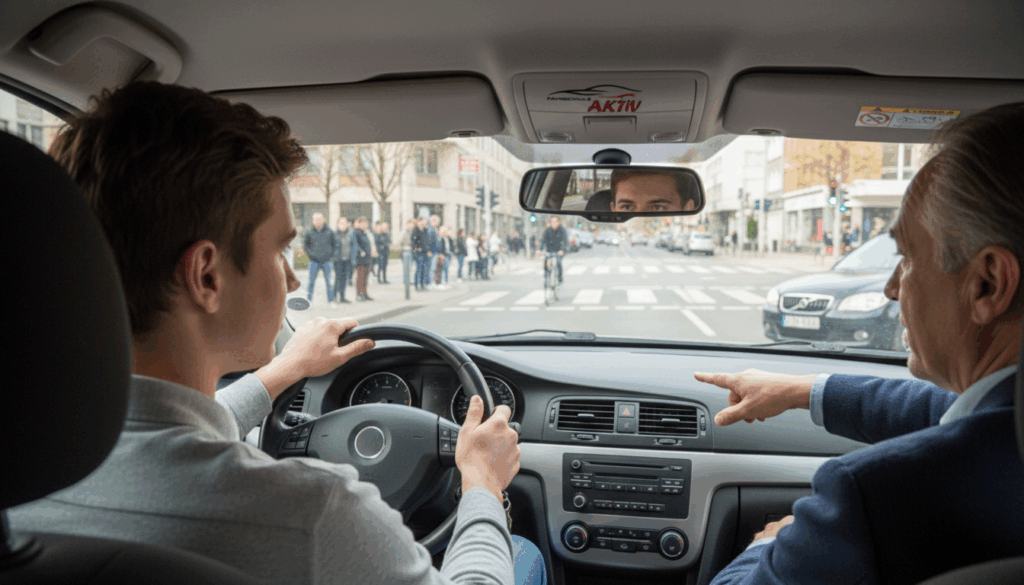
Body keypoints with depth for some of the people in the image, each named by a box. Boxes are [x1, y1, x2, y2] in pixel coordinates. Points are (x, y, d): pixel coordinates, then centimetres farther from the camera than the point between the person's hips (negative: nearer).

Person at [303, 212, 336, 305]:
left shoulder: (329, 232, 5)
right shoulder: (309, 232, 2)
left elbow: (334, 244, 12)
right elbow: (305, 245, 7)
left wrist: (332, 255, 1)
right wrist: (311, 254, -6)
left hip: (327, 261, 1)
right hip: (314, 261, -1)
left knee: (328, 282, 3)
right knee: (311, 281, 1)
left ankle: (331, 300, 12)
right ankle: (308, 299, 11)